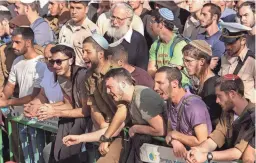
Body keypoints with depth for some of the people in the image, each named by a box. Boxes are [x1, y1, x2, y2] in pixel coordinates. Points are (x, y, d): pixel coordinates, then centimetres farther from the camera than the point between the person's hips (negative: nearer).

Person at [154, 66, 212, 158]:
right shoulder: (170, 102, 3)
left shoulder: (194, 105, -23)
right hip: (181, 153, 7)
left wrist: (175, 135, -14)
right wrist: (174, 141, -18)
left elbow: (202, 143, -26)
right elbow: (169, 132, 5)